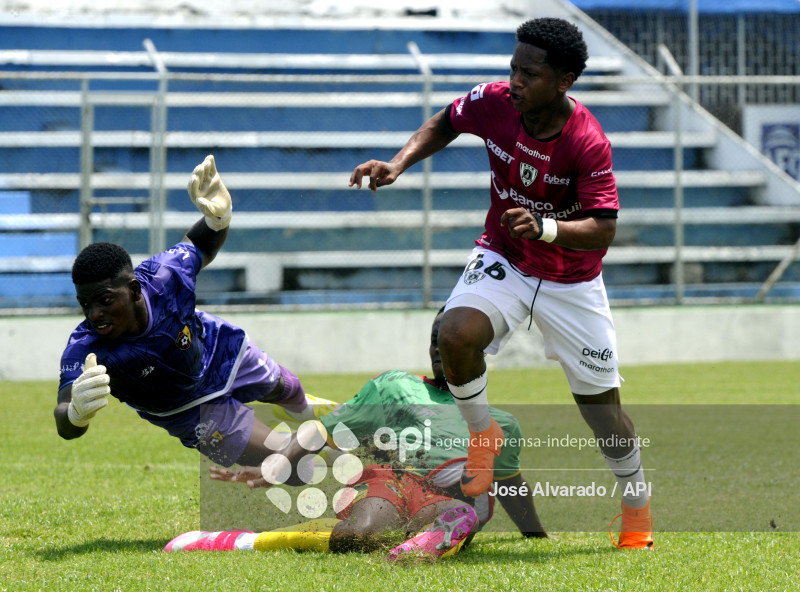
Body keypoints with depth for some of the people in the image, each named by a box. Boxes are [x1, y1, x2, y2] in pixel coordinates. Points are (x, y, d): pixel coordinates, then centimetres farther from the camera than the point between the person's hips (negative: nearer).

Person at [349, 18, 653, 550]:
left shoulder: (588, 142, -27)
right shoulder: (494, 102, -15)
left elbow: (603, 229, -27)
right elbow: (445, 124, 7)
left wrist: (544, 228, -44)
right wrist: (399, 164, -9)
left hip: (570, 280, -2)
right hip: (502, 260, 2)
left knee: (601, 404, 2)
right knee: (457, 333, -28)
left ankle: (638, 505, 27)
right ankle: (484, 437, -2)